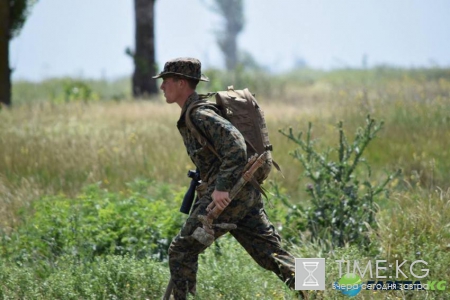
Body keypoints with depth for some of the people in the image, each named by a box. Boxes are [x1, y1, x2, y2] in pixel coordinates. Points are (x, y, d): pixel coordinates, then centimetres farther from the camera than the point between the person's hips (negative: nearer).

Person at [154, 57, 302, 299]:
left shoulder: (200, 114, -14)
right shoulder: (191, 114, 18)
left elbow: (235, 144, -27)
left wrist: (222, 187, -30)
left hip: (227, 195, -10)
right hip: (246, 194, 10)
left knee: (182, 250, -1)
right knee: (272, 254, 7)